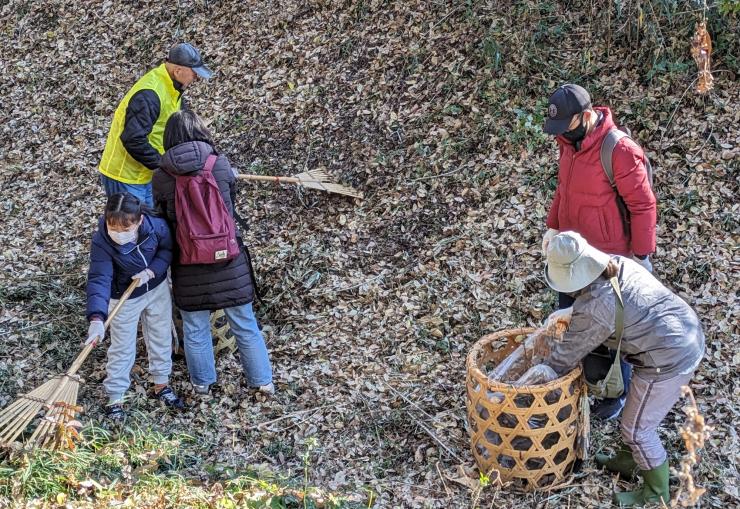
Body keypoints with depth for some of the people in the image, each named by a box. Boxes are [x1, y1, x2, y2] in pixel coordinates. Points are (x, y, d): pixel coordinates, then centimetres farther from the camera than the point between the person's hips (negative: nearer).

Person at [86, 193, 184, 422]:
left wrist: (152, 271, -25)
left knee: (161, 338, 19)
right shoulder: (101, 242, -32)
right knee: (122, 349, 9)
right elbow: (99, 279, -36)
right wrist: (97, 319, -46)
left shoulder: (157, 226, -27)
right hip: (124, 298, -3)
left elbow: (167, 249, -8)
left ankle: (161, 385, 41)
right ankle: (115, 398, 26)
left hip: (158, 289, 3)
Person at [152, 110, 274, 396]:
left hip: (188, 263, 0)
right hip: (228, 258, 0)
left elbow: (163, 220, 2)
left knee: (195, 327, 19)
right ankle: (262, 380, 25)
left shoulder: (161, 178, -10)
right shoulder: (221, 165, -9)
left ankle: (202, 383, 34)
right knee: (244, 323, 15)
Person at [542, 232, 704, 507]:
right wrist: (572, 313, 18)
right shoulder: (619, 264, 0)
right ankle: (626, 461, 49)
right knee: (638, 410, 27)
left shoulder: (591, 309, -23)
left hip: (667, 361, -9)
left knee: (638, 428, 11)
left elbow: (568, 353, -7)